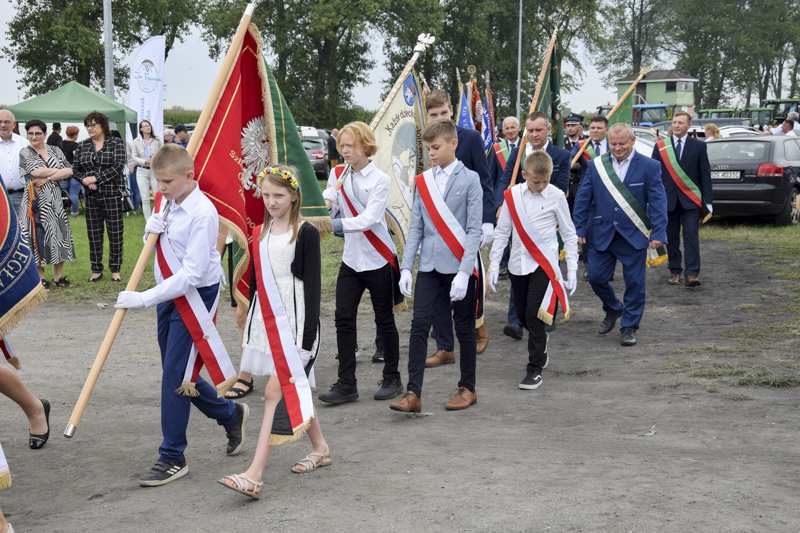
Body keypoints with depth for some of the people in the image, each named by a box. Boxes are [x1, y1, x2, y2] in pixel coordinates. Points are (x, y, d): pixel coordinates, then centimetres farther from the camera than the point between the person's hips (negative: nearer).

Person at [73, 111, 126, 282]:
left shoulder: (116, 144, -1)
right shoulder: (82, 146, 10)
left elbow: (118, 167, -12)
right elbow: (75, 169, 10)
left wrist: (95, 178, -15)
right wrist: (85, 180, -11)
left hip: (113, 195, -3)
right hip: (91, 196, 3)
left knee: (115, 233, 0)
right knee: (94, 234, 6)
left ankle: (115, 269, 12)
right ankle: (96, 270, 16)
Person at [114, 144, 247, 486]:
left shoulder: (203, 213, -21)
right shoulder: (170, 204, 7)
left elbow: (191, 274, -25)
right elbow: (160, 248, 20)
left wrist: (144, 299, -27)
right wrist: (152, 230, -4)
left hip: (194, 297, -9)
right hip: (169, 295, 9)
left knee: (176, 376, -6)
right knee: (177, 372, 15)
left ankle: (172, 459, 5)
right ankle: (231, 414, 36)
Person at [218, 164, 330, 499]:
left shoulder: (306, 234, -7)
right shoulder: (259, 235, 12)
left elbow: (313, 286, -9)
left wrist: (309, 335, -13)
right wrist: (247, 331, 17)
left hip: (293, 322, -7)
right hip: (265, 322, 7)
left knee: (275, 392, -13)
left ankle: (254, 475, -17)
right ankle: (320, 448, 33)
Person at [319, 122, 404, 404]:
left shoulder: (380, 179, -10)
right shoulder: (338, 174, 5)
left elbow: (369, 219, -21)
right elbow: (327, 207, 2)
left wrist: (338, 224, -33)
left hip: (379, 259, -4)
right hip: (351, 259, 5)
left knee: (384, 319, 6)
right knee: (343, 319, -1)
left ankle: (392, 379, 20)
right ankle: (346, 384, 5)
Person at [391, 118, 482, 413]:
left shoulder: (469, 179, -4)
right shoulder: (423, 181, 8)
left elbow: (474, 229, -8)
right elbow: (416, 227, 10)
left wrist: (464, 272, -15)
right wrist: (406, 267, 2)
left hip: (459, 266, -3)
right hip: (429, 266, 4)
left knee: (464, 329, 7)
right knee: (419, 325, -3)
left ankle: (468, 388, 21)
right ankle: (413, 393, -2)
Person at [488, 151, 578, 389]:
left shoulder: (556, 196, -6)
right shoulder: (512, 195, 1)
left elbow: (569, 234, 1)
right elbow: (501, 232, 8)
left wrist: (572, 269, -1)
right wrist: (494, 265, 6)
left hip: (544, 264, -4)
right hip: (518, 263, 4)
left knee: (534, 314, -11)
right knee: (522, 314, 12)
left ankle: (535, 368, -1)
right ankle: (541, 341, 43)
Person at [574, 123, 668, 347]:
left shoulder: (649, 167, -3)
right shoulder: (596, 165, 3)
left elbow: (658, 202, -6)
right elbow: (583, 199, 5)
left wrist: (658, 233, -14)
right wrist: (578, 229, -1)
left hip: (634, 236, -2)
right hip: (601, 234, 2)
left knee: (634, 283, 2)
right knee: (596, 277, 4)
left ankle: (629, 327, 15)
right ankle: (612, 309, 33)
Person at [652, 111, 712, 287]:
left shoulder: (699, 146, 5)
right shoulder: (660, 146, 7)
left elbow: (705, 175, 4)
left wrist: (708, 200, -2)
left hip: (691, 200, -2)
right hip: (668, 200, 2)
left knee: (691, 236, -9)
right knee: (671, 238, 6)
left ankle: (691, 274, -12)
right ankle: (675, 271, 17)